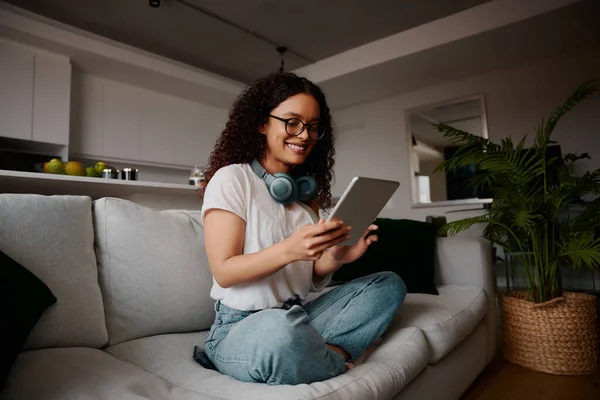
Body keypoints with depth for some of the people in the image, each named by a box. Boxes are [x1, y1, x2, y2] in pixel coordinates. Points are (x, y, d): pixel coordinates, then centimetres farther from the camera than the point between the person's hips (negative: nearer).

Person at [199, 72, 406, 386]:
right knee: (280, 331, -39)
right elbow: (223, 272, -15)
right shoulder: (231, 179, -9)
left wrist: (338, 256, -14)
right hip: (241, 327, -6)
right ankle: (337, 357, -6)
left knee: (389, 285, -1)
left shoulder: (307, 189, 9)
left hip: (299, 319, 6)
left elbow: (311, 277, 8)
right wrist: (289, 250, -29)